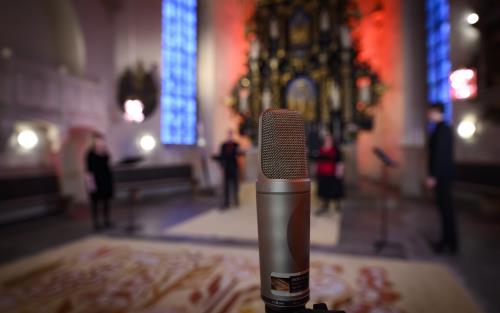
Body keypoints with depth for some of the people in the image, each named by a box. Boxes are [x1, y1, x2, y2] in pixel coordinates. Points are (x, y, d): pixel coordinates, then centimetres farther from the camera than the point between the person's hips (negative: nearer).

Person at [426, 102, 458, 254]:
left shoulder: (442, 129, -15)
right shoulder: (442, 129, 14)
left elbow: (440, 154, -20)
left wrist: (433, 176, -19)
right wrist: (433, 175, 18)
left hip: (442, 175, -9)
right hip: (441, 175, 9)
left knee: (446, 207, -2)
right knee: (445, 207, 14)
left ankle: (451, 243, 8)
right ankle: (447, 240, 24)